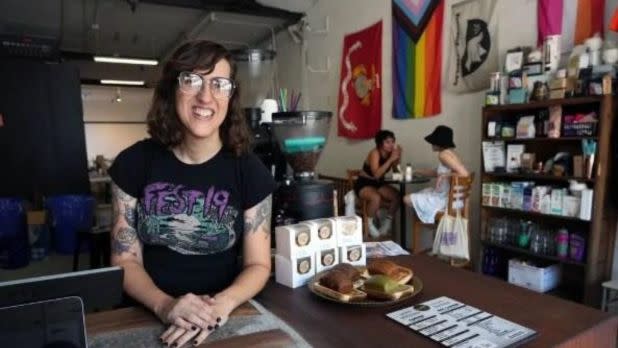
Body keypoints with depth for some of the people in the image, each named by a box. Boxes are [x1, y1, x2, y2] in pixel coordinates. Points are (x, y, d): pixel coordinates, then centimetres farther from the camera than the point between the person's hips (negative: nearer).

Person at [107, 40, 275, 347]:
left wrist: (223, 303, -20)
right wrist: (163, 305, -18)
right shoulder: (133, 163, -2)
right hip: (144, 316, 0)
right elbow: (125, 259, 0)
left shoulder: (250, 172, -5)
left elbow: (258, 264, -1)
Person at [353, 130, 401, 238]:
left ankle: (388, 220, 7)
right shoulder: (375, 153, -23)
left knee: (397, 196, -17)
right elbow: (376, 174, -34)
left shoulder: (389, 153, -5)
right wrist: (390, 159, -35)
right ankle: (370, 224, -10)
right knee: (376, 198, -36)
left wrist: (397, 158, -21)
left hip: (379, 183, 6)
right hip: (363, 183, -6)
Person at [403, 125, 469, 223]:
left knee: (407, 199, -2)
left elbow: (464, 174, -30)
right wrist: (417, 171, 21)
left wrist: (445, 175, -23)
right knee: (419, 194, 28)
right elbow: (437, 173, 23)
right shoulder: (449, 153, 9)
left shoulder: (444, 154, -21)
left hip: (446, 199, -10)